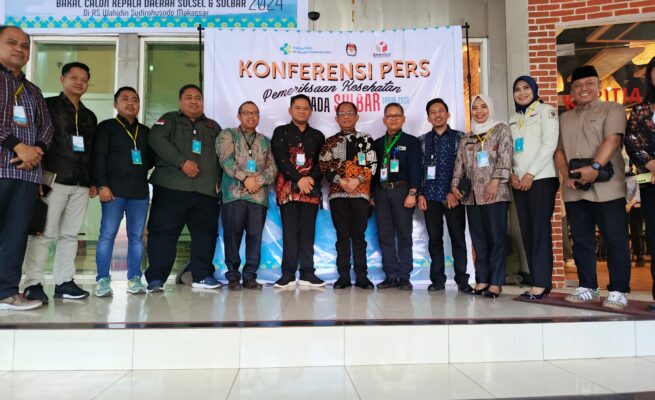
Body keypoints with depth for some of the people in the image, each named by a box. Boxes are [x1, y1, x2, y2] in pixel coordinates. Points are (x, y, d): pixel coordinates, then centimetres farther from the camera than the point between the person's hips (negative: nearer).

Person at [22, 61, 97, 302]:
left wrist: (93, 181, 15)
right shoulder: (48, 106, 5)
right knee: (45, 233, -7)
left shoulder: (89, 116, 22)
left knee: (70, 234, 5)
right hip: (54, 179, -5)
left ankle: (64, 282, 10)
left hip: (81, 184, 5)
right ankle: (33, 283, -1)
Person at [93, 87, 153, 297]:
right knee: (107, 234, -5)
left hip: (140, 190, 4)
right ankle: (103, 280, 1)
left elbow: (151, 158, 21)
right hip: (114, 189, -4)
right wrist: (102, 185, -11)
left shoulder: (145, 131, 19)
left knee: (136, 236, 3)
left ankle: (134, 279, 9)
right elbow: (99, 157, -2)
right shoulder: (106, 127, 6)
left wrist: (142, 167, 0)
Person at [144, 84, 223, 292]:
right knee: (163, 232, -3)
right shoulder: (170, 119, 11)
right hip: (171, 188, -3)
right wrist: (182, 162, -17)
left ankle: (202, 276, 14)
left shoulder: (213, 126, 23)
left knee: (206, 233, 3)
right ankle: (156, 278, 5)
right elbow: (156, 139, -8)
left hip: (207, 191, 4)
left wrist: (220, 180, 10)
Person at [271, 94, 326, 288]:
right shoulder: (281, 132, 9)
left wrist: (312, 178, -10)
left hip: (311, 188, 2)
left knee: (308, 232, 2)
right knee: (290, 232, -2)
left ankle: (307, 274, 7)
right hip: (288, 188, -2)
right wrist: (299, 179, -13)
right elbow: (280, 158, -4)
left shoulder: (317, 135, 17)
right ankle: (288, 274, 2)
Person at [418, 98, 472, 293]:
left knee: (458, 237, 1)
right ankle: (437, 279, 12)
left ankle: (462, 280, 8)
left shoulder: (460, 137, 6)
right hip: (430, 197, 2)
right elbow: (418, 169, 9)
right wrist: (420, 194, 1)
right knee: (434, 238, 4)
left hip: (453, 196, -2)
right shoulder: (422, 141, 11)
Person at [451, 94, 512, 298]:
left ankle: (496, 282, 0)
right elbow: (459, 163, 16)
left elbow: (505, 157, -6)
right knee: (478, 238, 6)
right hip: (472, 194, 5)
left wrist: (495, 180, -17)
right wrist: (455, 184, 4)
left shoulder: (501, 129, 5)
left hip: (495, 192, -5)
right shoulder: (466, 138, 18)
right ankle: (482, 279, 12)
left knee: (496, 237, -4)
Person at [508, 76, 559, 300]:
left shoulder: (546, 111, 4)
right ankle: (539, 282, 6)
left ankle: (541, 284, -10)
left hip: (541, 178, -6)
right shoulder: (513, 119, 21)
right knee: (526, 231, 2)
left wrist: (530, 174, -13)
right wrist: (512, 175, -2)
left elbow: (549, 144, -8)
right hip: (518, 182, 6)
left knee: (540, 229, -10)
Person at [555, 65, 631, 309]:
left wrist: (594, 167, -24)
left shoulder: (612, 109, 4)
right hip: (574, 189, 5)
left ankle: (618, 292, 3)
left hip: (606, 187, -5)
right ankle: (587, 288, 17)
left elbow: (612, 140, -11)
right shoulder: (565, 118, 20)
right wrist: (566, 175, -2)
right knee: (581, 241, 8)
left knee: (615, 240, -3)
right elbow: (559, 150, 15)